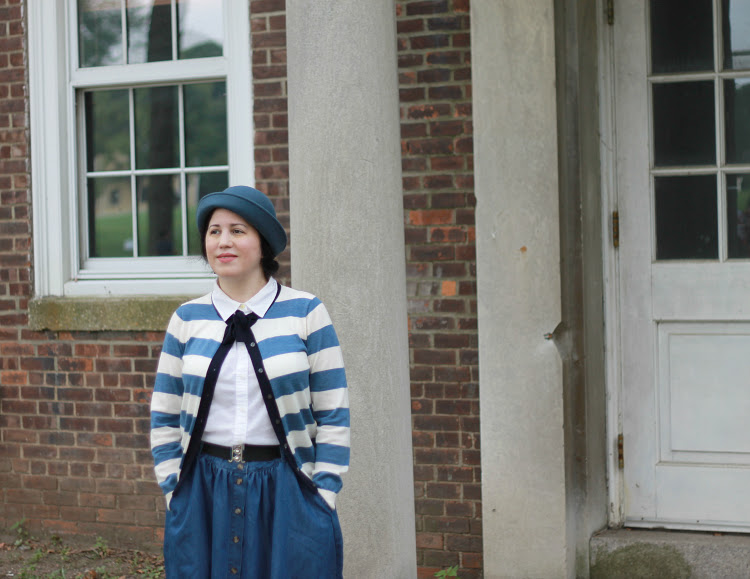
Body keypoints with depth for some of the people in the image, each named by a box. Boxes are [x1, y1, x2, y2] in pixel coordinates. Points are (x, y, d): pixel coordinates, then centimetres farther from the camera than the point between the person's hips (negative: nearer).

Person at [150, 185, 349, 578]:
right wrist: (175, 494, 2)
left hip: (287, 492, -2)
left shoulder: (306, 313, -1)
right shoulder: (186, 319, 6)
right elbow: (164, 419, 10)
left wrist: (321, 498, -6)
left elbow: (334, 416, 0)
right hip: (204, 498, 2)